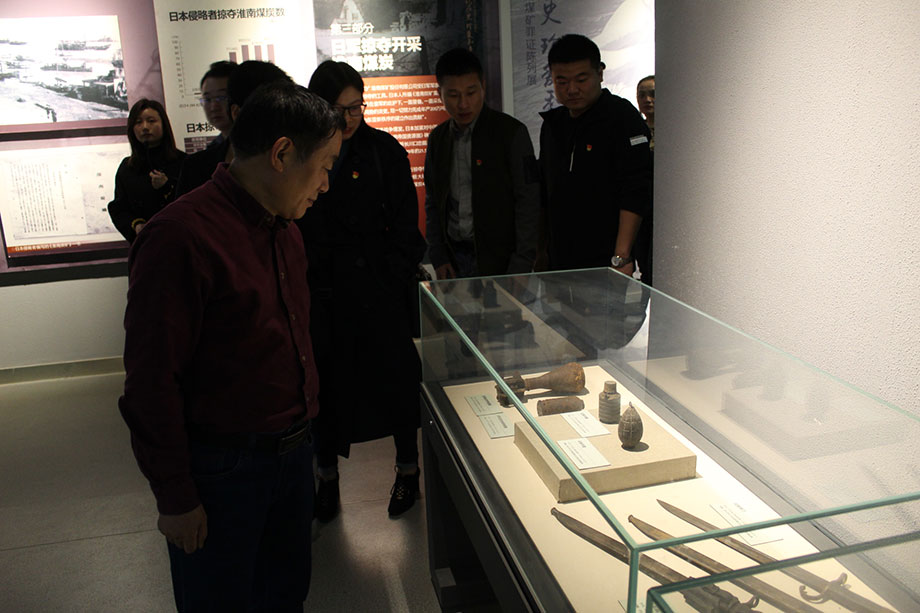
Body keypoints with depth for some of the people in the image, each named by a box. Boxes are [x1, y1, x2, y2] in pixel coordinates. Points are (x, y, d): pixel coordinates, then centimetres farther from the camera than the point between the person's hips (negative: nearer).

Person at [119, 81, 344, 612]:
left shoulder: (284, 229, 7)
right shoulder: (181, 237, -21)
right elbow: (152, 383, -19)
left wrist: (301, 436, 15)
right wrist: (176, 499, -14)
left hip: (292, 452, 8)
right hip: (222, 468, -7)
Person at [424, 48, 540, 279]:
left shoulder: (511, 132, -4)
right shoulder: (438, 138, 11)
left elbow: (528, 202, -7)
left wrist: (520, 266, -12)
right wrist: (438, 257, 7)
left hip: (499, 260, -4)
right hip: (454, 259, 4)